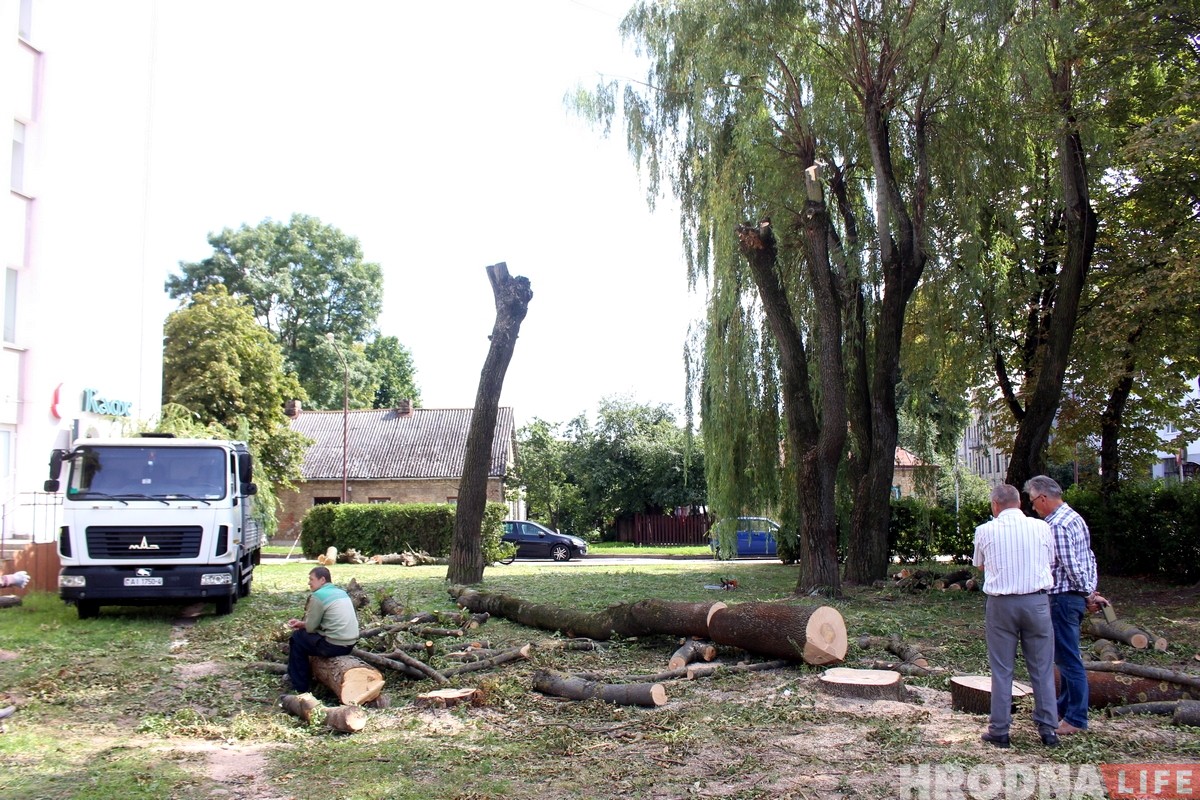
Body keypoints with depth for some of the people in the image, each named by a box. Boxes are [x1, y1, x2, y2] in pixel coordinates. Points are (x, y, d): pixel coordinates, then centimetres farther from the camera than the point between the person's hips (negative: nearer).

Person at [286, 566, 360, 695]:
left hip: (334, 646, -9)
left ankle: (300, 687, 18)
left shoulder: (318, 596, -11)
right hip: (350, 644, 9)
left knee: (297, 637, 12)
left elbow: (310, 627, -8)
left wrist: (300, 625, 14)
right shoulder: (341, 592, 14)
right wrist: (302, 623, 16)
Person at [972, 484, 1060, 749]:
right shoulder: (1041, 527, 0)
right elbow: (1050, 561, 14)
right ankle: (1048, 729, 14)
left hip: (1001, 604, -1)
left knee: (1002, 670, 6)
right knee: (1042, 669, 9)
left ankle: (999, 731, 10)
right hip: (1036, 601, 1)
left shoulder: (985, 531, -2)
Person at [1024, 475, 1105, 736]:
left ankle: (1076, 719, 3)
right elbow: (1089, 558, 15)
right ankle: (1065, 707, 28)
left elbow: (1071, 566, -20)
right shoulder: (1075, 517, 13)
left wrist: (1088, 594, -8)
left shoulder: (1056, 526, -19)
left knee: (1068, 658, -3)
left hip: (1064, 597, -10)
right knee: (1066, 655, 18)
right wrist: (1090, 592, 13)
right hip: (1077, 596, 10)